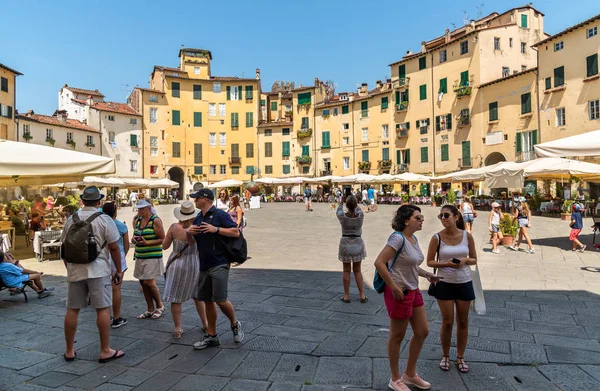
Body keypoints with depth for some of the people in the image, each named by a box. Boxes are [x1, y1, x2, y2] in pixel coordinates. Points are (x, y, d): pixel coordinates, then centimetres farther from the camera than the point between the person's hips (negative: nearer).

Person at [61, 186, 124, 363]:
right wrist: (119, 270, 2)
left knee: (72, 310, 12)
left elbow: (64, 247, 13)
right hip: (97, 270, -5)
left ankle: (69, 351, 24)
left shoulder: (71, 220, 7)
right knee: (103, 309, 1)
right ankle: (105, 351, 7)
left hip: (74, 270, 5)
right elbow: (114, 248, -7)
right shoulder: (104, 220, -6)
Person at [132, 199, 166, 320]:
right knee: (143, 283, 9)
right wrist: (134, 240, 0)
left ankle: (160, 306, 13)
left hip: (152, 256, -7)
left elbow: (162, 239, -12)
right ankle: (150, 310, 22)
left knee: (149, 282, -9)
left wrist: (147, 243, -22)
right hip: (140, 256, 7)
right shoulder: (137, 220, 11)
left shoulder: (155, 220, -10)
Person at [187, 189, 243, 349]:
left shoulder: (219, 214, -9)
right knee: (207, 300, 12)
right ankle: (211, 336, 24)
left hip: (219, 264, -8)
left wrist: (216, 229, -22)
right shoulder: (198, 218, 15)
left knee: (220, 300, -10)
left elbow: (236, 232, -15)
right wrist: (189, 231, 2)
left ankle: (235, 324, 18)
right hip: (204, 265, 8)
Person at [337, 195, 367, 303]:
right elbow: (358, 209, 12)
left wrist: (340, 202, 27)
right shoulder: (361, 215, -14)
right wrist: (354, 202, 25)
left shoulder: (342, 216, -15)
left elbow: (338, 211, 10)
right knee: (357, 270, 13)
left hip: (345, 244, -1)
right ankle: (362, 295, 16)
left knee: (346, 271, 10)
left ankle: (346, 296, 16)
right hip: (358, 243, 1)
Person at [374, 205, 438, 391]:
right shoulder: (398, 238, -21)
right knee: (397, 336, 7)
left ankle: (410, 374, 35)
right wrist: (394, 288, -24)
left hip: (413, 290, 9)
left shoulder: (414, 239, 7)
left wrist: (426, 274, 6)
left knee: (422, 332, 17)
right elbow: (379, 263, -28)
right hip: (399, 292, -9)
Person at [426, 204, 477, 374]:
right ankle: (445, 356, 27)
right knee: (447, 322, 6)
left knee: (463, 322, 13)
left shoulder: (467, 236, -5)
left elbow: (474, 259, 4)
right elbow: (429, 261, -4)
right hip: (445, 284, -2)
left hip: (465, 283, 2)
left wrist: (465, 260, -17)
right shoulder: (437, 237, -10)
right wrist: (446, 263, -21)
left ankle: (460, 357, 31)